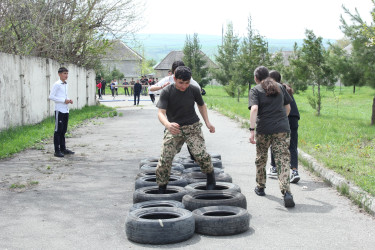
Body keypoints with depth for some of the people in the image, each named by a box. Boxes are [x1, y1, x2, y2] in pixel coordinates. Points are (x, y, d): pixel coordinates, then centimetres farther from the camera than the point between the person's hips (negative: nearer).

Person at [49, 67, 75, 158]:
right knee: (58, 130, -4)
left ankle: (63, 148, 21)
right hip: (59, 110, -8)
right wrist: (64, 100, -17)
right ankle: (57, 151, -1)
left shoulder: (66, 84, 14)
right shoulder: (57, 84, -10)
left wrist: (68, 100, 3)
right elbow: (51, 96, -15)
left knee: (63, 130, 13)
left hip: (66, 110, 8)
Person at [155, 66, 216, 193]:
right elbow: (161, 112, -19)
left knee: (201, 154, -16)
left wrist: (207, 122, 5)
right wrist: (168, 124, -40)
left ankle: (211, 179, 11)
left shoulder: (194, 90, -5)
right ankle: (161, 188, 9)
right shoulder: (167, 92, -11)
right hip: (173, 129, 0)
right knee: (165, 158, -10)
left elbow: (201, 105, 15)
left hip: (192, 127, 0)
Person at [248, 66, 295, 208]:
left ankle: (260, 187, 34)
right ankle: (286, 192, -20)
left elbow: (254, 109, -16)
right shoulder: (279, 87, 12)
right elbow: (288, 107, 18)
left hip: (263, 130, -2)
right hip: (282, 129, 2)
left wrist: (252, 130, -20)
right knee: (283, 160, -4)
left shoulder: (255, 90, 0)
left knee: (261, 159, 19)